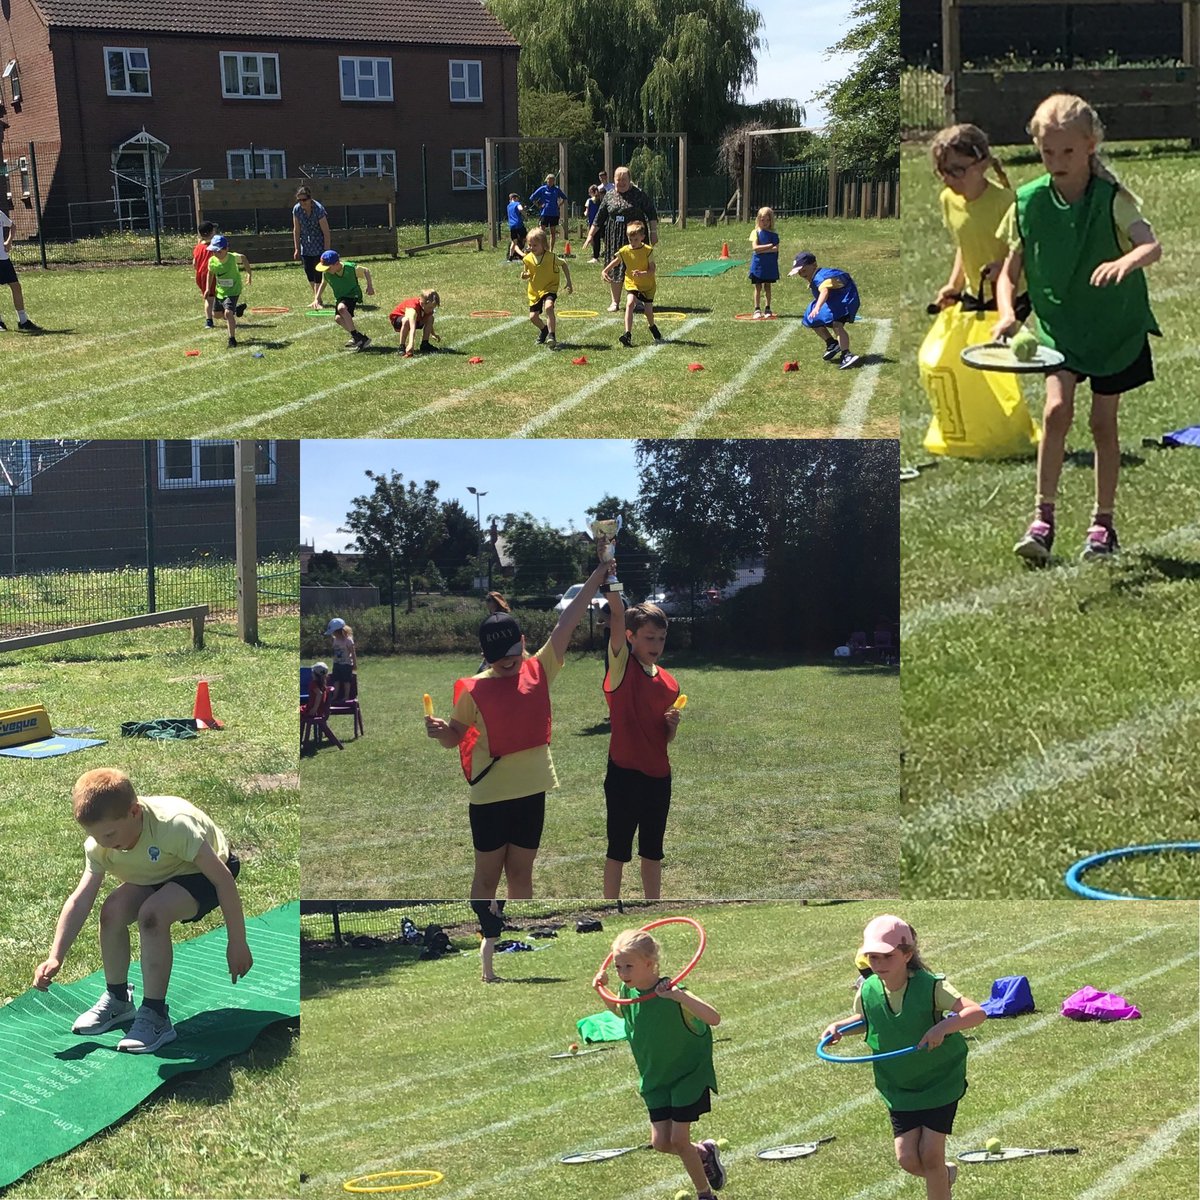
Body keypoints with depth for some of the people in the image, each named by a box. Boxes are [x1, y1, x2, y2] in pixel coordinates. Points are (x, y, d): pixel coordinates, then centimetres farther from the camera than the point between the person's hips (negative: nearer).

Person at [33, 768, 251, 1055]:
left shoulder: (174, 824, -39)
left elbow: (223, 878, -32)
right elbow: (80, 900, -18)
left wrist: (237, 943, -26)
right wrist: (55, 958, -28)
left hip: (203, 874, -6)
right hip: (159, 877, 6)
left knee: (152, 913, -31)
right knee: (113, 909, -19)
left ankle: (155, 1017, -20)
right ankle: (117, 999, 5)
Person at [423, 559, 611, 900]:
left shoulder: (539, 671, -1)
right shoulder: (474, 690, -8)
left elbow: (567, 623, -5)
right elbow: (454, 737, 3)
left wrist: (599, 573, -7)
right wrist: (439, 731, -21)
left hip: (531, 791, 3)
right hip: (490, 796, -3)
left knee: (521, 873, 15)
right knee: (487, 876, 7)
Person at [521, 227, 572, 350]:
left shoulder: (550, 257, -16)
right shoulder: (528, 259, -6)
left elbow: (564, 264, 1)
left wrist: (569, 282, 0)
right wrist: (524, 275, -14)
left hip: (549, 288, -5)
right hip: (535, 291, 5)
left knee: (548, 307, -33)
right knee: (533, 317, 5)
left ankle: (552, 335, -29)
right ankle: (544, 330, 39)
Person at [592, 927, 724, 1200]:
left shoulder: (672, 993, -28)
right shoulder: (627, 992, -8)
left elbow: (714, 1018, -40)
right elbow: (618, 1011, 18)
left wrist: (679, 995, -52)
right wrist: (602, 991, -1)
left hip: (688, 1076, -6)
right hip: (655, 1079, 6)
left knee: (678, 1140, -6)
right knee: (661, 1143, 2)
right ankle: (703, 1152, 32)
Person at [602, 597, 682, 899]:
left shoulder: (669, 681, 8)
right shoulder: (622, 666, -7)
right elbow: (617, 614, -22)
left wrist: (673, 724, -5)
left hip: (658, 774, 5)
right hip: (624, 772, -5)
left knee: (653, 851, 15)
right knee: (618, 850, 4)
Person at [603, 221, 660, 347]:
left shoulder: (648, 251, -14)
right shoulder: (624, 251, -7)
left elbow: (652, 270, -17)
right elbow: (614, 263, 4)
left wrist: (641, 273, -35)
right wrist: (605, 271, -14)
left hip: (647, 284, -1)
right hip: (632, 284, 1)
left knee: (648, 310, 8)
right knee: (630, 304, -25)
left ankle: (653, 327, 44)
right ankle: (628, 334, -31)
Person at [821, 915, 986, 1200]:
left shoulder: (931, 987, -23)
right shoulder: (868, 991, -9)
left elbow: (978, 1012, -29)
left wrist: (944, 1026, -44)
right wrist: (839, 1026, -4)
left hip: (940, 1082, -4)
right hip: (899, 1088, 4)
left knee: (930, 1154, -8)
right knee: (908, 1159, 0)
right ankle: (944, 1175, 34)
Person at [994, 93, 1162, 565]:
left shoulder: (1112, 197, -16)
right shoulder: (1029, 202, -8)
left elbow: (1153, 245, -32)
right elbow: (1009, 272, -2)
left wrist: (1127, 261, -55)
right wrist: (1006, 312, -21)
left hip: (1115, 326, -1)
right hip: (1059, 323, 1)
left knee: (1103, 423, 6)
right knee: (1057, 410, -16)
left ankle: (1103, 522, 20)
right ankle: (1043, 517, -8)